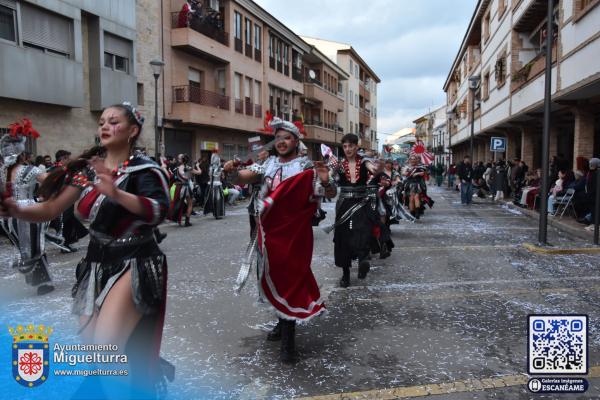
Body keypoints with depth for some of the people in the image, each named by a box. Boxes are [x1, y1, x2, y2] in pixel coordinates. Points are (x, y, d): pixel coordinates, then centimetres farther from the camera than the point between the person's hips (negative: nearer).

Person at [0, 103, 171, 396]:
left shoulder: (144, 170, -11)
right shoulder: (87, 168, 5)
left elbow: (158, 211, -30)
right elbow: (50, 209, 0)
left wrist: (116, 194, -44)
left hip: (134, 264, -6)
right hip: (96, 263, 6)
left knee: (104, 348, -16)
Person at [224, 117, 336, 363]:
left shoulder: (306, 167, -7)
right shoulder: (268, 164, 8)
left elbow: (331, 194, -11)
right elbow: (242, 177, 1)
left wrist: (326, 181, -34)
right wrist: (232, 171, -21)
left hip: (293, 233, -5)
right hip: (269, 232, 6)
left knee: (288, 280, -3)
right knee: (273, 278, 17)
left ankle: (288, 340, 6)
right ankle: (283, 322, 37)